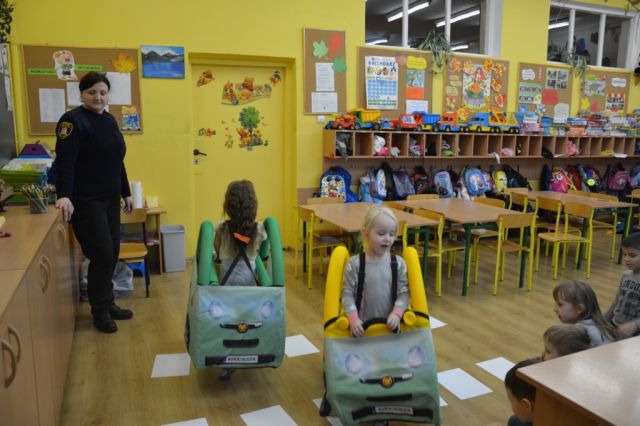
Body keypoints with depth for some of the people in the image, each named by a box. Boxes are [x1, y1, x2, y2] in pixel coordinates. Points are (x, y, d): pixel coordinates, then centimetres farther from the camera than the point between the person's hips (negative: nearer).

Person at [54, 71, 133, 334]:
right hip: (86, 202, -7)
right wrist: (63, 196, -35)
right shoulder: (73, 121, -11)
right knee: (102, 255, -6)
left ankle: (108, 304, 26)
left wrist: (126, 193, 20)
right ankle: (100, 312, 12)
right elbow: (65, 161, -23)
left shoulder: (109, 121, 13)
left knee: (112, 253, 10)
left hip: (110, 199, 8)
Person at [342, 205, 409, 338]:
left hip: (389, 324, 2)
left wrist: (397, 313, -20)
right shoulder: (354, 264, -11)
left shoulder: (398, 263, -5)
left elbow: (404, 292, -5)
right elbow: (347, 294, -9)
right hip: (362, 325, -2)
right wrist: (353, 319, -19)